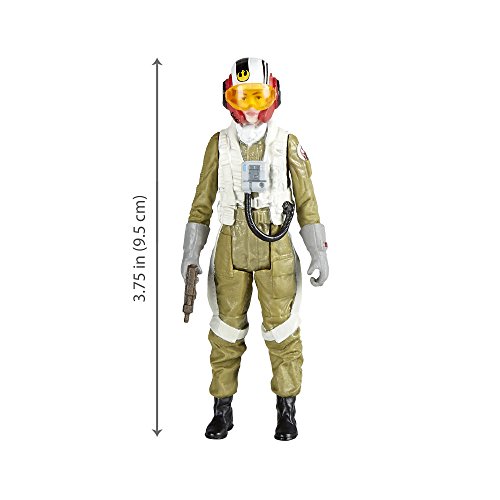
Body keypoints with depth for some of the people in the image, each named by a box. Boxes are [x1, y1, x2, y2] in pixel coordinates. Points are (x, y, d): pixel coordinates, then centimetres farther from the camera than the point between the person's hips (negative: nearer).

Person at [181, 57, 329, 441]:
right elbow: (202, 202, 8)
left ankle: (287, 410, 14)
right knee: (227, 329, 5)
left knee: (282, 329, 1)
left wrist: (320, 252, 0)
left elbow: (306, 202, 4)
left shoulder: (287, 143, 2)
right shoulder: (219, 144, 5)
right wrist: (191, 252, 4)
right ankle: (223, 410, 18)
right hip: (230, 248, 1)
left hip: (276, 248, -1)